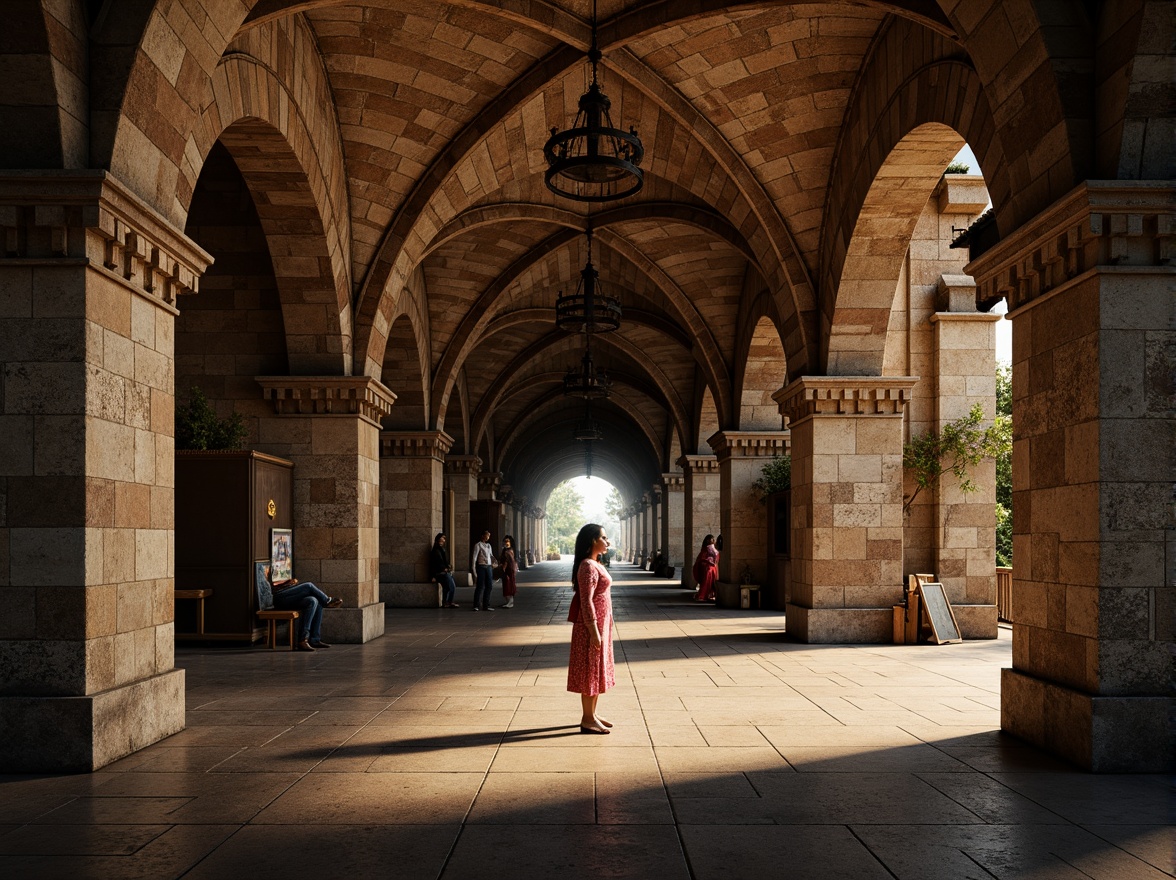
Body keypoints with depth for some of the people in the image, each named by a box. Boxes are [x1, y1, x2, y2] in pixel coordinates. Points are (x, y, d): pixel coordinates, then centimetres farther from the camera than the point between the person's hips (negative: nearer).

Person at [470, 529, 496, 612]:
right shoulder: (478, 545, -4)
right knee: (480, 586, -6)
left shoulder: (489, 545, 17)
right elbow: (474, 557, -9)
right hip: (481, 567, -7)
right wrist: (473, 569, -14)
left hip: (489, 567, 7)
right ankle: (476, 605, 1)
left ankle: (486, 605, 13)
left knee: (489, 586, 6)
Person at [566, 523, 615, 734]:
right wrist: (594, 631, -22)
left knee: (597, 669, 15)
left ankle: (592, 714, 24)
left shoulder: (594, 564, 12)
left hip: (600, 623, 10)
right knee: (590, 669, -3)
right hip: (591, 624, -10)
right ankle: (587, 720, 4)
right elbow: (586, 601, -22)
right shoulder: (588, 567, -19)